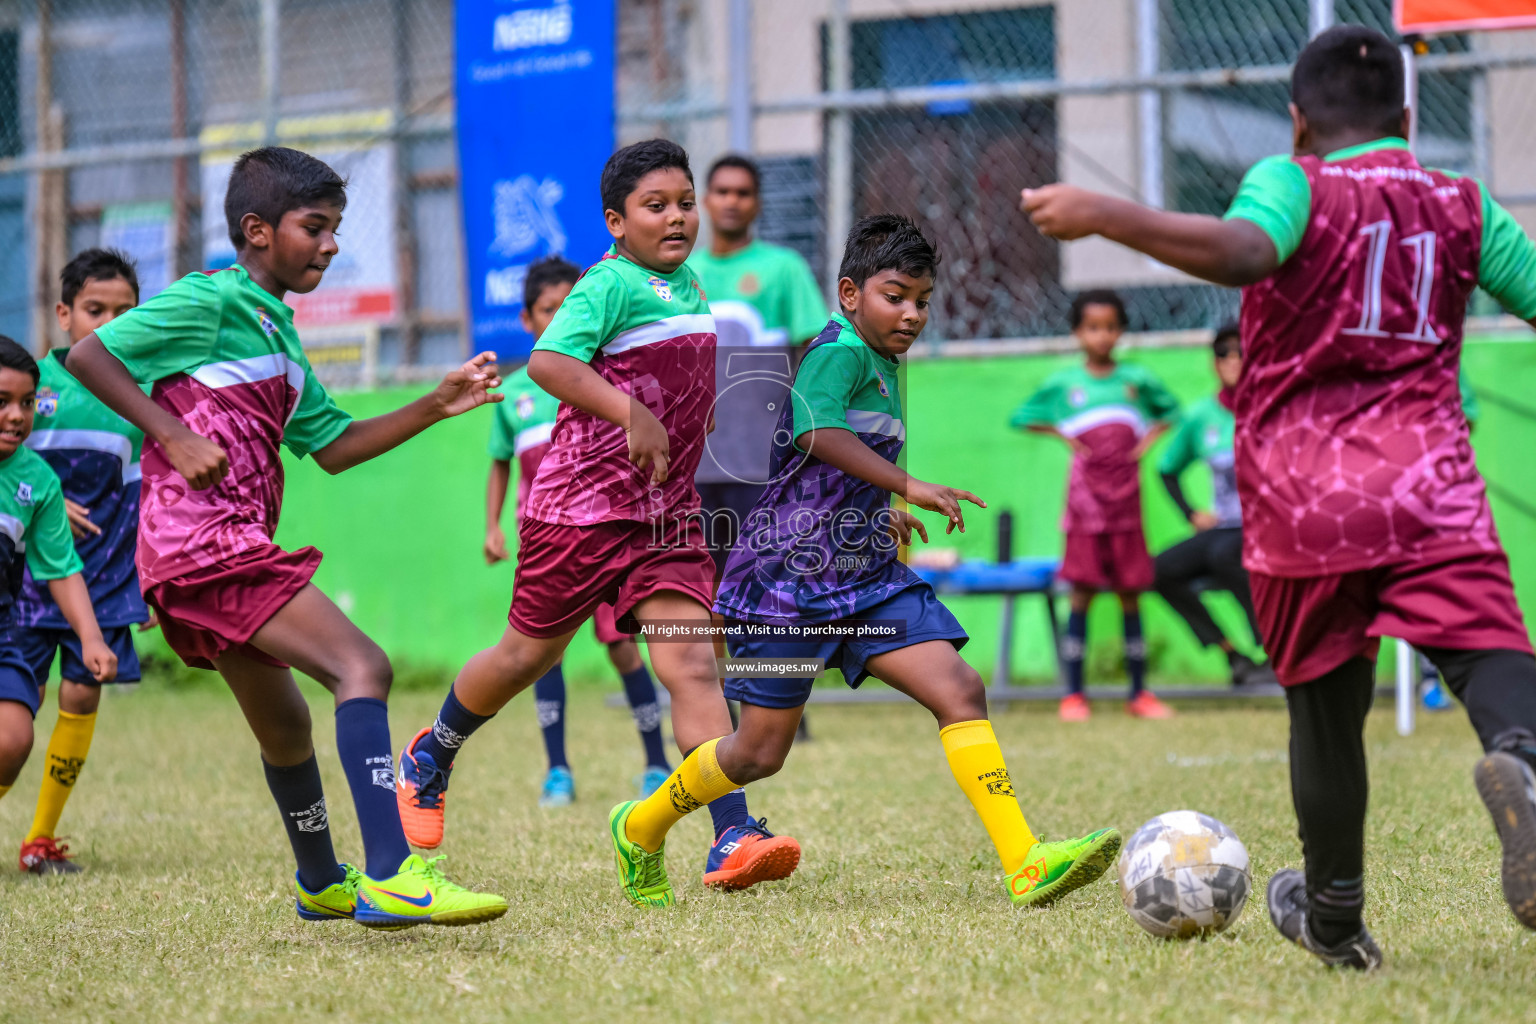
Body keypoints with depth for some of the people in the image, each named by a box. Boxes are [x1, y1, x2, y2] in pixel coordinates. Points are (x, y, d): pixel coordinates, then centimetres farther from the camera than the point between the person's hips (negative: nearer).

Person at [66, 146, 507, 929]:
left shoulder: (278, 334, 23)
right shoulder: (210, 302, -5)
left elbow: (333, 447, 23)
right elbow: (87, 355, -8)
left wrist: (436, 407, 14)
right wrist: (172, 433, -16)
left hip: (230, 549, 10)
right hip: (205, 539, -10)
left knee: (284, 721, 25)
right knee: (361, 666, -20)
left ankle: (321, 885, 45)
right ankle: (391, 878, -30)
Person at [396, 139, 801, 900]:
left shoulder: (691, 286, 11)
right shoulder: (609, 285, -15)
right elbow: (548, 362, -32)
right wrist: (632, 414, -40)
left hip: (666, 514, 6)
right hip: (581, 502, -6)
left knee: (691, 662, -10)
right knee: (531, 652, 10)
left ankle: (733, 838, -19)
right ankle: (428, 760, 37)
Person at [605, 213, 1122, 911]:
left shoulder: (887, 365, 15)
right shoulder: (840, 351, -13)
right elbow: (815, 428, -33)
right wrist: (906, 486, -37)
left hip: (867, 578, 8)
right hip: (789, 576, -8)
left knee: (961, 691, -11)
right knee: (760, 751, 2)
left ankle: (1025, 864, -19)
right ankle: (640, 828, 29)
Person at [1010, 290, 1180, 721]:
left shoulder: (1137, 378, 7)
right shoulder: (1063, 384, 4)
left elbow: (1170, 409, 22)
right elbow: (1021, 417, 13)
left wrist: (1150, 437, 6)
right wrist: (1061, 434, 2)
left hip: (1126, 495, 1)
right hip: (1085, 496, -1)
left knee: (1130, 592, 4)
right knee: (1082, 591, -4)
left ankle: (1139, 692, 10)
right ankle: (1073, 694, -1)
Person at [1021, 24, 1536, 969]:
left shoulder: (1293, 182, 3)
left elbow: (1242, 251, -20)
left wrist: (1102, 214, -21)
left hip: (1299, 497, 0)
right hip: (1429, 483, 0)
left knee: (1326, 709, 13)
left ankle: (1335, 919, 29)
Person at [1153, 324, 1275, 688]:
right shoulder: (1201, 416, 6)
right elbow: (1168, 469, 19)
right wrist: (1191, 514, 6)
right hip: (1223, 528, 5)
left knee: (1222, 553, -35)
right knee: (1161, 570, -18)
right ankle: (1233, 656, -13)